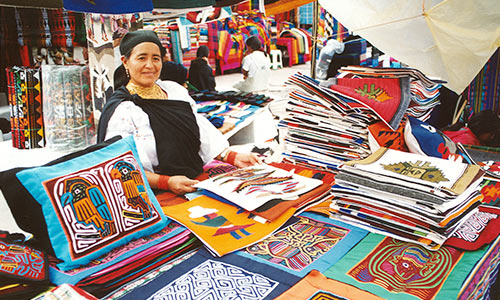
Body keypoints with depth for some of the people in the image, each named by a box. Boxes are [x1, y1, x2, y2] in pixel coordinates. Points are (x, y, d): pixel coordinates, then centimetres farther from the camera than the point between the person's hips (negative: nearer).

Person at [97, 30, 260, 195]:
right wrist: (166, 182, -26)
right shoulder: (119, 111, -7)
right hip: (159, 197, -7)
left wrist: (232, 156, -1)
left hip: (199, 181, 7)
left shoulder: (174, 89, 13)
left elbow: (202, 129, 12)